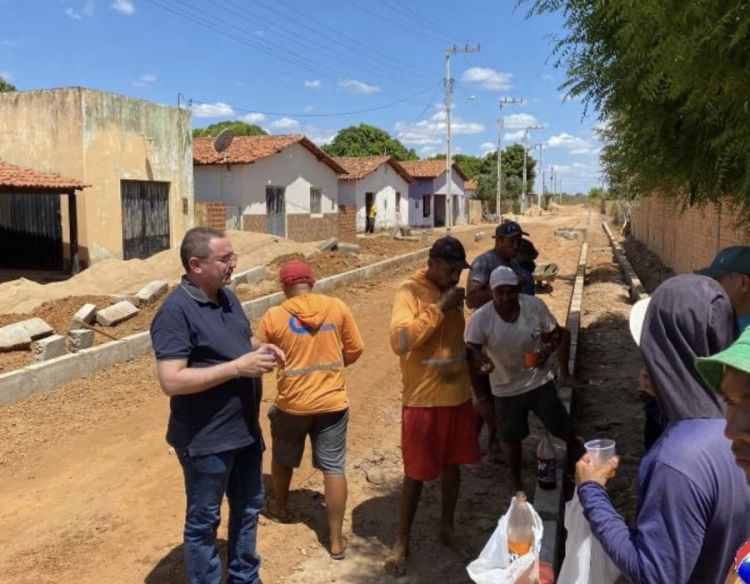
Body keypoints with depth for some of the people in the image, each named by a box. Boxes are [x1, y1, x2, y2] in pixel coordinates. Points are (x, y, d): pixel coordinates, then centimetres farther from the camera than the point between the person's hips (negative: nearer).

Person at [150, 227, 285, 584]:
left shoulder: (227, 297, 4)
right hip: (207, 439, -8)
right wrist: (238, 367, -27)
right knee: (204, 521, 11)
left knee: (248, 508, 23)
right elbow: (171, 381, -27)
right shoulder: (176, 312, -21)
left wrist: (261, 349, -4)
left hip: (245, 429, 9)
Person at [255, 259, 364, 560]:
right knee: (334, 468, 8)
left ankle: (280, 508, 47)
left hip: (291, 404, -1)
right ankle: (336, 540, 12)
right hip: (333, 402, 1)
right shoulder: (337, 307, -6)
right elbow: (355, 350, 0)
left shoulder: (273, 316, -11)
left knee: (283, 459, 25)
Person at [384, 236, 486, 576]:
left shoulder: (452, 294, 8)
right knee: (416, 472, 2)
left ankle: (447, 526, 35)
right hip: (423, 400, -6)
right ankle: (401, 543, 17)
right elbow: (399, 340, -28)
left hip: (458, 396, 7)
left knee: (453, 464, 17)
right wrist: (439, 307, -27)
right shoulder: (409, 292, -13)